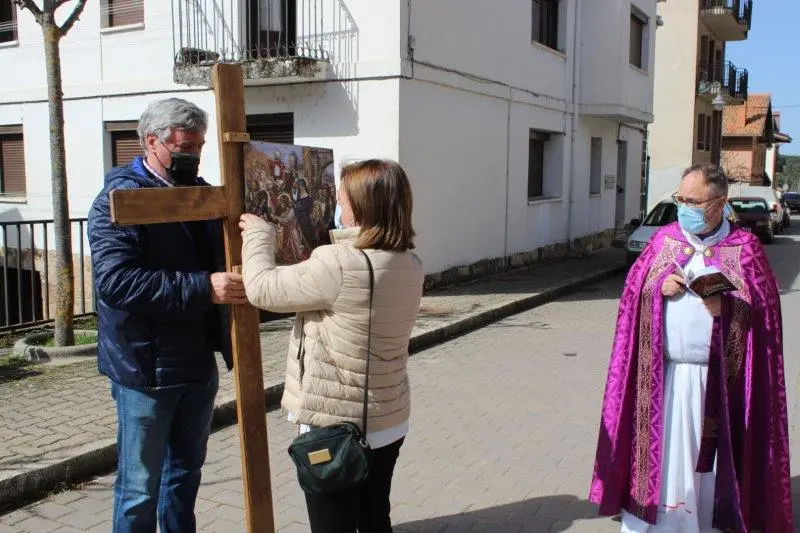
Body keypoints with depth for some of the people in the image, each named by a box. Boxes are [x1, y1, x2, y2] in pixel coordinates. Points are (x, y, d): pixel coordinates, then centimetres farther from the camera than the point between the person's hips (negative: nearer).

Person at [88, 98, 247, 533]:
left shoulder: (202, 194, 10)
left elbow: (219, 256, 21)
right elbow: (114, 280, -25)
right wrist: (202, 288, -29)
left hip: (199, 363, 7)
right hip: (146, 369, -7)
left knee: (186, 470, 22)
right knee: (140, 488, 5)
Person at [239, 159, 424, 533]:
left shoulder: (339, 265, -26)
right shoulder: (410, 266, -2)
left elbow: (262, 288, -14)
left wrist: (258, 234, 2)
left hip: (335, 430, -7)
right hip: (388, 424, 7)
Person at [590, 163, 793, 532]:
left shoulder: (745, 248, -1)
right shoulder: (663, 239, 7)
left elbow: (763, 307, -3)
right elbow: (633, 290, 10)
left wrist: (727, 307, -21)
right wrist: (658, 287, -10)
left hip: (718, 377, -2)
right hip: (662, 373, 2)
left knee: (709, 455, 6)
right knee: (659, 449, 7)